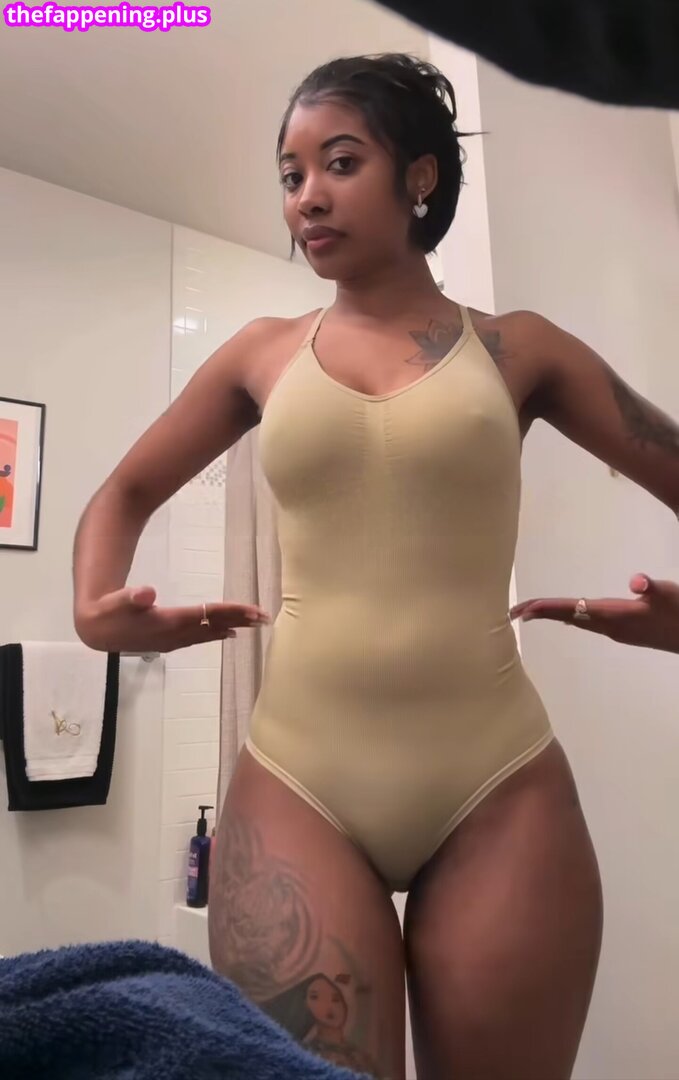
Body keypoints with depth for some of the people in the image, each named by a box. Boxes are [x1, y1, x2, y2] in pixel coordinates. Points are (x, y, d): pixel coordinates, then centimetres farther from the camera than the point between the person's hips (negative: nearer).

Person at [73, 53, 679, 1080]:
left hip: (498, 785, 0)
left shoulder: (516, 348, 7)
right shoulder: (264, 352, 11)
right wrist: (98, 609, -2)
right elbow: (124, 494, 19)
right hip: (296, 780, 1)